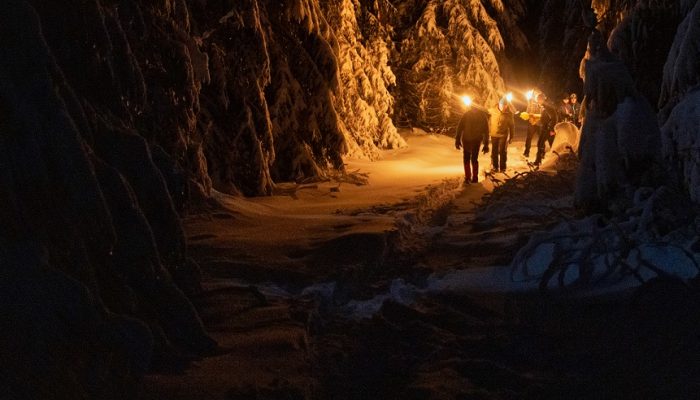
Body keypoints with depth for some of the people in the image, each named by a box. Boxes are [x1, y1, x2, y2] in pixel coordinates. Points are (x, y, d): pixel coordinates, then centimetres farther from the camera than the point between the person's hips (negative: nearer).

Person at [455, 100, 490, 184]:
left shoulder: (467, 114, -1)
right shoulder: (483, 116, 7)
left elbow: (459, 127, -7)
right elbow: (486, 131, 7)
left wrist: (457, 140, -5)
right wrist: (486, 145, 9)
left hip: (466, 140, -2)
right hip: (477, 140, 2)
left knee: (466, 159, 10)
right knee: (474, 159, 15)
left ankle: (467, 178, 2)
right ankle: (475, 178, 12)